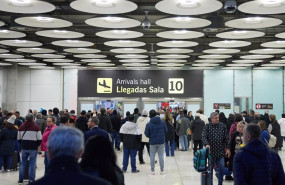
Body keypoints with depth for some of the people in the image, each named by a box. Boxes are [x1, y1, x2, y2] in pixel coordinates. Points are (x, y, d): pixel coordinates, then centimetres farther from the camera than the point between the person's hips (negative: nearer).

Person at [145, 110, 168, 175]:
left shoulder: (149, 124, -13)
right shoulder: (162, 122, -4)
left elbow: (146, 134, -7)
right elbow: (166, 131, 5)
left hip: (152, 142, -2)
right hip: (161, 141, 2)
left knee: (152, 155, 9)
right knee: (161, 155, 9)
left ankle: (152, 170, 12)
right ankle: (162, 170, 13)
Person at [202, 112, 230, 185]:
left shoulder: (222, 126, 5)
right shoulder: (207, 126, -2)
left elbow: (226, 138, 7)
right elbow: (204, 137, -12)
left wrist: (227, 148, 1)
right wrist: (206, 144, -29)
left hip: (220, 151, 1)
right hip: (211, 151, -1)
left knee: (221, 168, -1)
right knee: (210, 168, 9)